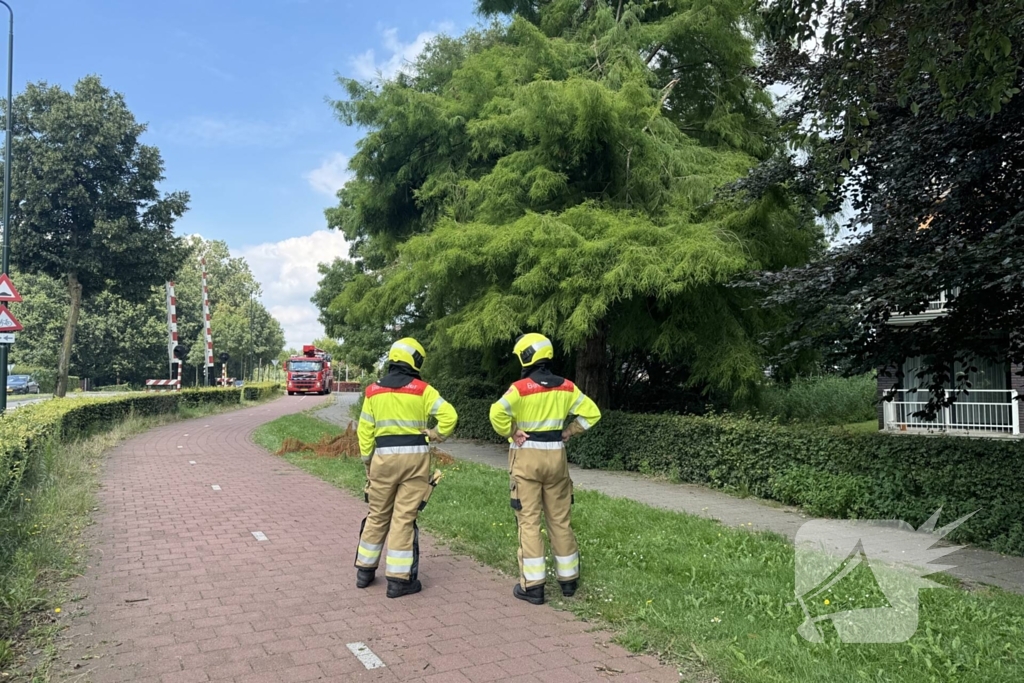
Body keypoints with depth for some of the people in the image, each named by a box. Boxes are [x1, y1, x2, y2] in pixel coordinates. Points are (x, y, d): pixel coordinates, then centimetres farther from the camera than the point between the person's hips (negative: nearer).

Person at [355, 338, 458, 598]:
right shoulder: (421, 388, -4)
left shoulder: (374, 390, 5)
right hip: (415, 455, -3)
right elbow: (449, 415, -14)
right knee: (404, 517, 2)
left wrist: (367, 460, 15)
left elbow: (365, 430, 7)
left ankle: (365, 570, 27)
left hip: (384, 456, 3)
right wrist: (437, 435, 3)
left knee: (377, 515, 17)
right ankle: (398, 579, 6)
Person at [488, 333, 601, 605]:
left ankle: (532, 585, 4)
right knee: (560, 520, 14)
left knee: (529, 521, 2)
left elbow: (497, 413, -25)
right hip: (556, 456, 4)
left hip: (526, 457, -4)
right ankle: (568, 579, 24)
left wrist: (511, 433, -11)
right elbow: (591, 413, 5)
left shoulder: (521, 387, -12)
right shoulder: (566, 387, 3)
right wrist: (567, 433, 7)